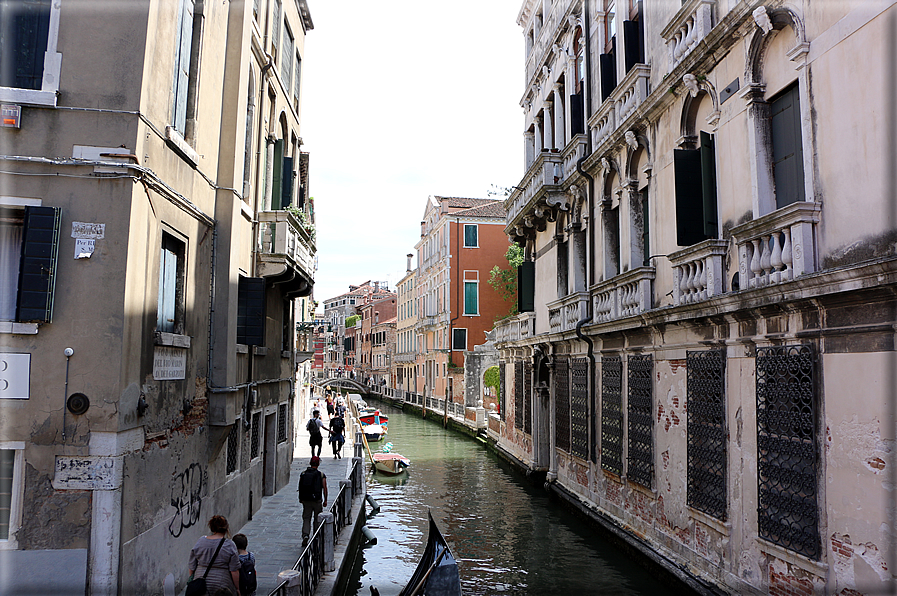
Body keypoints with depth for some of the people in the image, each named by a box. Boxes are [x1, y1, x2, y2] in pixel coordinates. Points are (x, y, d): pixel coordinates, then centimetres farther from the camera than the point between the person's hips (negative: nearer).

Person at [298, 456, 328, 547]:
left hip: (306, 500, 2)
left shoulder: (303, 474, 2)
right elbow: (324, 488, -5)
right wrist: (325, 500, 3)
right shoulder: (321, 475, -5)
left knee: (306, 519, 8)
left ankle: (305, 536, -12)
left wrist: (300, 498, 18)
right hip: (317, 500, -2)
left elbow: (300, 487, 6)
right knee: (317, 519, 12)